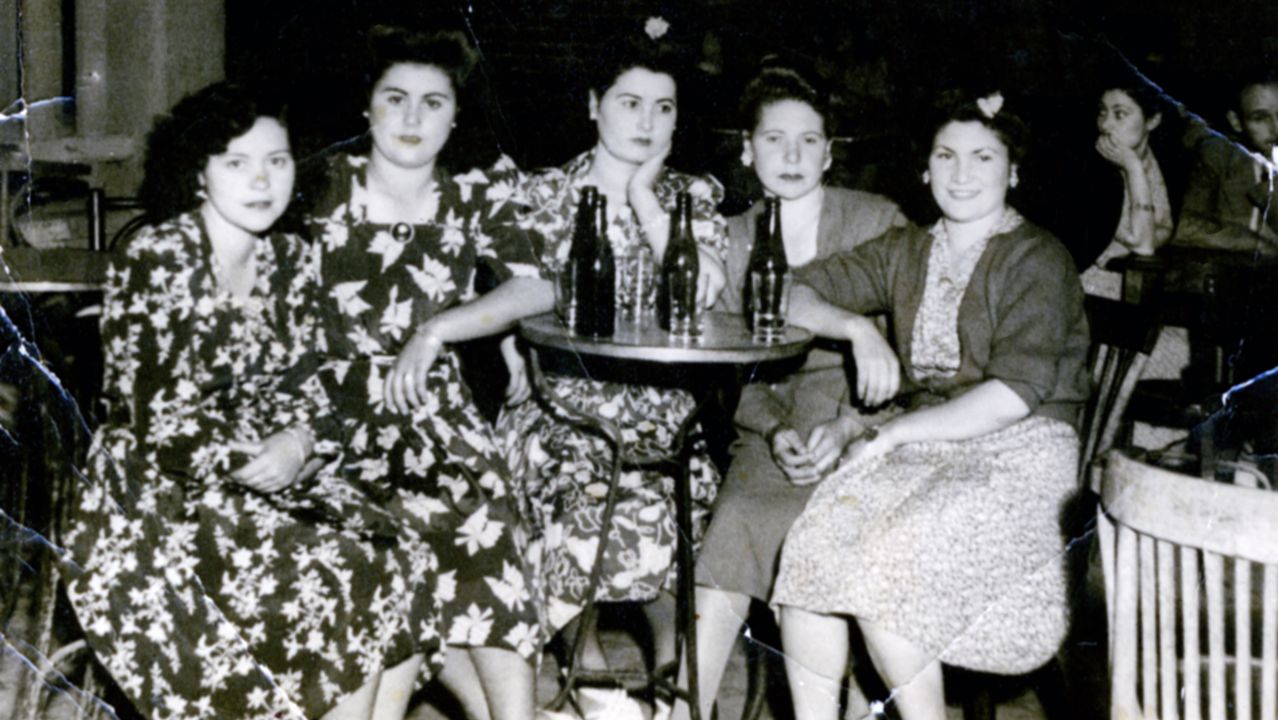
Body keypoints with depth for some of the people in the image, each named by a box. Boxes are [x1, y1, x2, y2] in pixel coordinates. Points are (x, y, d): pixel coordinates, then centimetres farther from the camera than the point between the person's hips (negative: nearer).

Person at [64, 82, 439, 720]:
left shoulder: (290, 262, 6)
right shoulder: (154, 263, -13)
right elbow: (158, 424, -15)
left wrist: (297, 442, -10)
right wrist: (253, 465, -17)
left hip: (268, 478, 6)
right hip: (164, 500, -6)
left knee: (406, 566, -13)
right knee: (344, 592, -21)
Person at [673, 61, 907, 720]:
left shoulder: (879, 222, 4)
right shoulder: (734, 239, 14)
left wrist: (847, 426, -15)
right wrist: (775, 429, -10)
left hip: (864, 425, -2)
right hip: (772, 427, 2)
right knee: (734, 526, -25)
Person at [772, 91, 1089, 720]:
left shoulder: (1037, 260, -2)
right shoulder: (907, 253, 16)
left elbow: (1015, 394, -13)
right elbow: (796, 296, 14)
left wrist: (893, 435, -15)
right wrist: (857, 327, -7)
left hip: (1016, 455, -5)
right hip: (920, 443, 5)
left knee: (883, 564, -30)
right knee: (811, 550, -23)